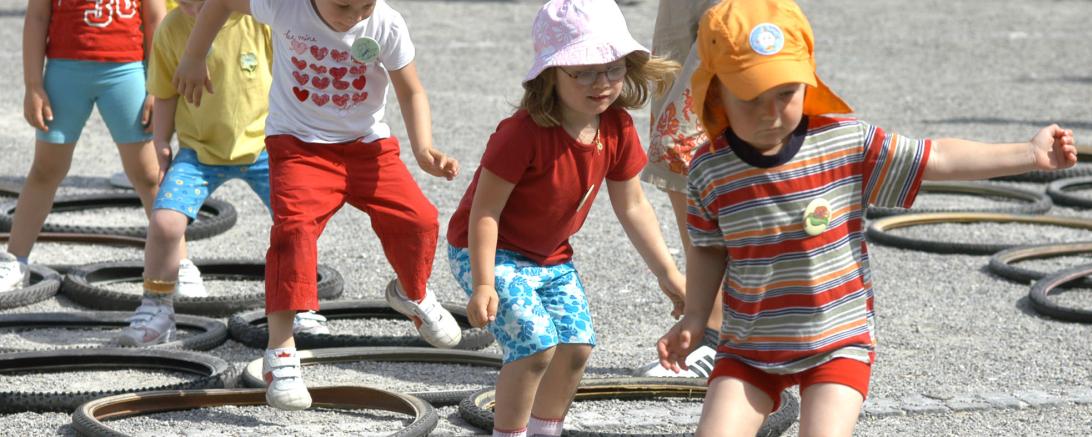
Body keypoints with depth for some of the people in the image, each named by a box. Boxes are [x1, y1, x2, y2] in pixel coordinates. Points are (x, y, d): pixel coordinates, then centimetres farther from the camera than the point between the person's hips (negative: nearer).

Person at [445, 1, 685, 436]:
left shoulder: (617, 128, -9)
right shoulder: (524, 132, -31)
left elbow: (632, 206, 3)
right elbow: (485, 210, -26)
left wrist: (667, 274, 6)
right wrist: (483, 284, -29)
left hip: (551, 255, 7)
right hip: (489, 252, -7)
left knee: (576, 345, 1)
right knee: (536, 343, -20)